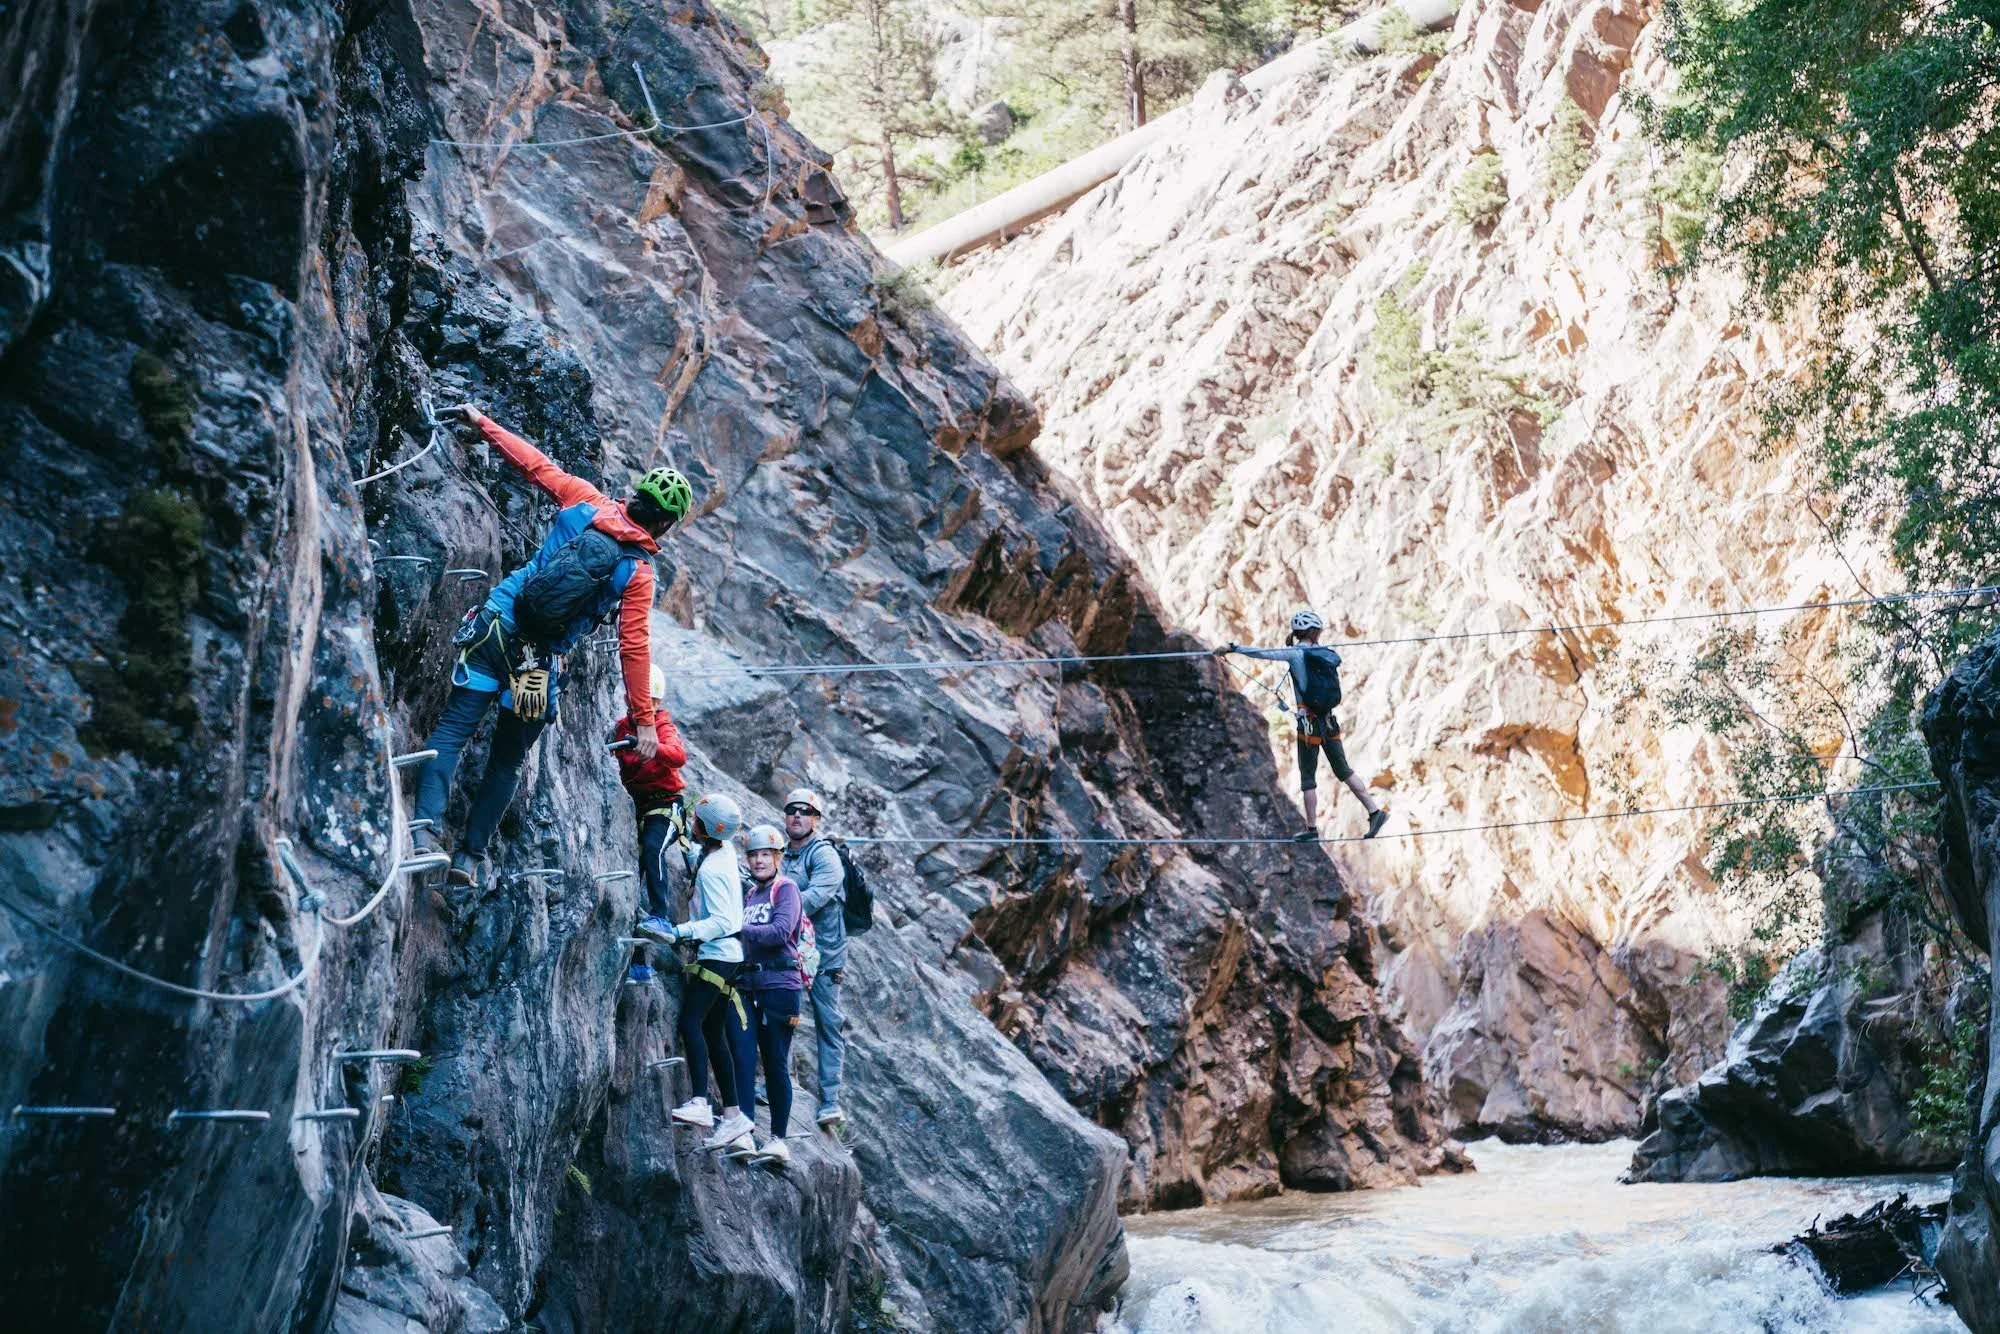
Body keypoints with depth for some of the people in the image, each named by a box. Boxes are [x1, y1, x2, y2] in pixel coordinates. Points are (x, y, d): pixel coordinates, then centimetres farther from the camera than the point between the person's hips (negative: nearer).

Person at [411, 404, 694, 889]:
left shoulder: (585, 502, 3)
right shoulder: (639, 572, -4)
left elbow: (536, 464, 12)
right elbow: (634, 649, -6)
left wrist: (482, 422, 26)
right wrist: (644, 722, 0)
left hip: (496, 626, 2)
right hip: (538, 663, -1)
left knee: (453, 730, -3)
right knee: (508, 760, 14)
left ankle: (427, 826, -20)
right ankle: (470, 854, 12)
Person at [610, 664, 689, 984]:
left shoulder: (664, 726, -8)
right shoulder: (622, 727, 9)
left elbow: (679, 754, -29)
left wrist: (652, 747, -48)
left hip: (665, 804, -5)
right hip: (636, 807, 5)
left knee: (652, 848, -36)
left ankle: (661, 917, -33)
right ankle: (640, 964, 8)